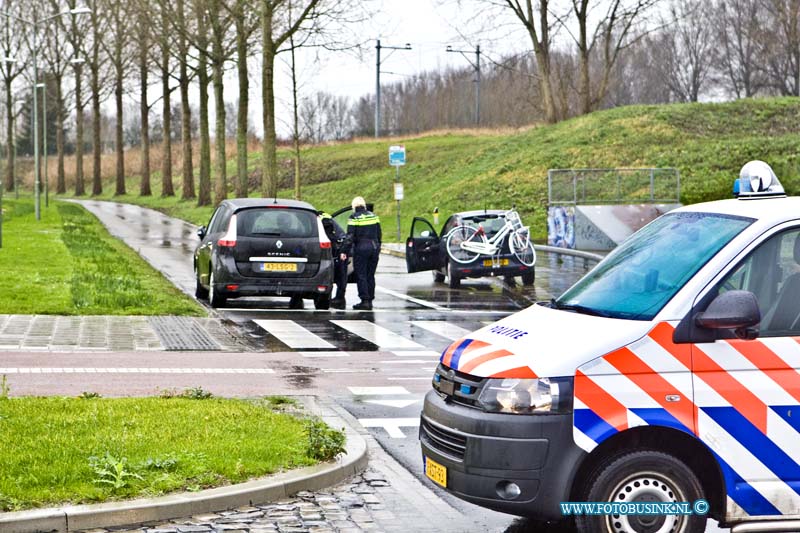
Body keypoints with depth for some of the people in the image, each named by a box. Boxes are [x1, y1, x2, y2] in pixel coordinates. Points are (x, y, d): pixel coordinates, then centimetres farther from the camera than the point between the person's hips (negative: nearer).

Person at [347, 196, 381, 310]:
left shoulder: (354, 218, -6)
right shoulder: (373, 215, 10)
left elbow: (350, 236, -11)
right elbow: (379, 234, 12)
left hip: (361, 248, -5)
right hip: (374, 247, 5)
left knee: (361, 275, -1)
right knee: (370, 275, 11)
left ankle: (365, 300, -7)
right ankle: (370, 300, 11)